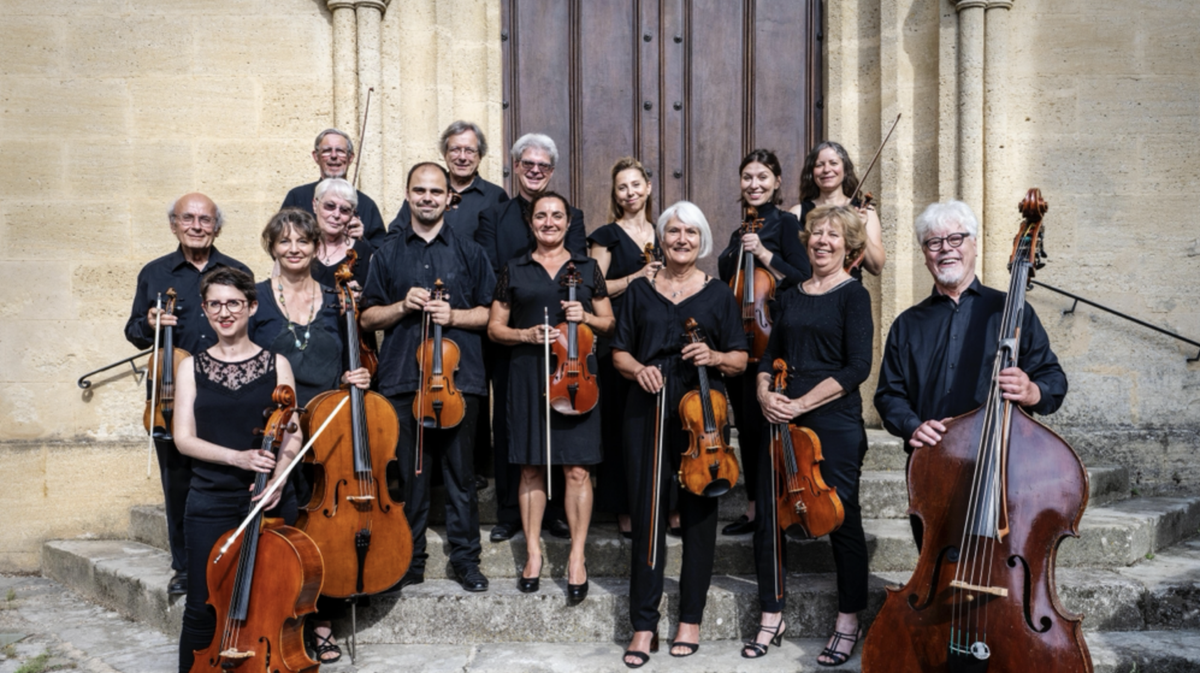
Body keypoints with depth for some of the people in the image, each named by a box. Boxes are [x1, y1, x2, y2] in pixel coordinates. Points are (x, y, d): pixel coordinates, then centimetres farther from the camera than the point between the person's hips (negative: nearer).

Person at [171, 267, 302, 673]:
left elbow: (292, 437, 1)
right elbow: (184, 438, -1)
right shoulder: (192, 367, 6)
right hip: (211, 502, 0)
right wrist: (237, 457, -17)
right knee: (204, 606, 1)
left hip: (270, 500, 0)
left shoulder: (276, 364, 5)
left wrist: (278, 474, -18)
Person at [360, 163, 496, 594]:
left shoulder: (469, 252, 9)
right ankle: (409, 558, 17)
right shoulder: (389, 254, 11)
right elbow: (368, 317, 11)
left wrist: (454, 316, -10)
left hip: (458, 378, -1)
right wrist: (402, 306, -8)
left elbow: (490, 313, 7)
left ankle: (466, 558, 15)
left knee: (460, 473, 4)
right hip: (401, 380, 1)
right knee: (407, 474, 6)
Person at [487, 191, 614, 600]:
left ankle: (577, 557, 5)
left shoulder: (587, 268, 11)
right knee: (532, 468, 4)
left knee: (577, 469, -3)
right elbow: (495, 328, 10)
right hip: (529, 377, 1)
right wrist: (526, 334, -9)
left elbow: (609, 323, 14)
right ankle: (533, 554, 16)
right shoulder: (514, 271, 10)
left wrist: (586, 317, -7)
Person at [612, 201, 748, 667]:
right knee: (647, 515, 0)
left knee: (698, 515, 5)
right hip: (648, 413, 1)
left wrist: (715, 357, -14)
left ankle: (690, 620, 18)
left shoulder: (719, 294, 8)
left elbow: (740, 359, 8)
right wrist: (638, 368, -10)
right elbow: (619, 352, 12)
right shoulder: (639, 291, 11)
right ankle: (644, 624, 9)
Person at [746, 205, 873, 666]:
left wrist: (802, 403, -17)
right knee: (769, 519, 6)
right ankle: (772, 619, 20)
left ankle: (848, 626, 18)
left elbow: (857, 367, -11)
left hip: (834, 423, -5)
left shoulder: (853, 295, -3)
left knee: (842, 521, 2)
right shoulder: (790, 296, 14)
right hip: (782, 420, 5)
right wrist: (765, 393, -5)